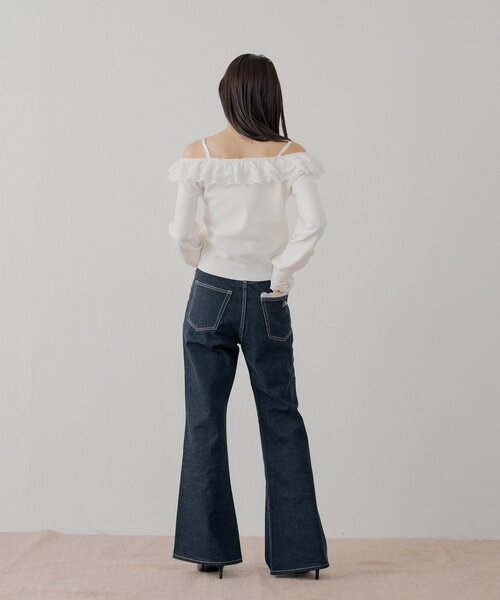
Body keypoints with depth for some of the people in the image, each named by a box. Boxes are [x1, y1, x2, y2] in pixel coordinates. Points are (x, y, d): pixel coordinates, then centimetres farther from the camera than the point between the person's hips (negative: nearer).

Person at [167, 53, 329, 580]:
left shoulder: (199, 153, -5)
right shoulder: (289, 155, -4)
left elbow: (182, 230, -10)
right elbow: (313, 223, -17)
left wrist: (201, 260, 9)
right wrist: (282, 275, -6)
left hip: (211, 295, 0)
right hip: (267, 301, 0)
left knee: (205, 421, 8)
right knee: (282, 421, 9)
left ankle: (210, 549, 13)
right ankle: (296, 551, 11)